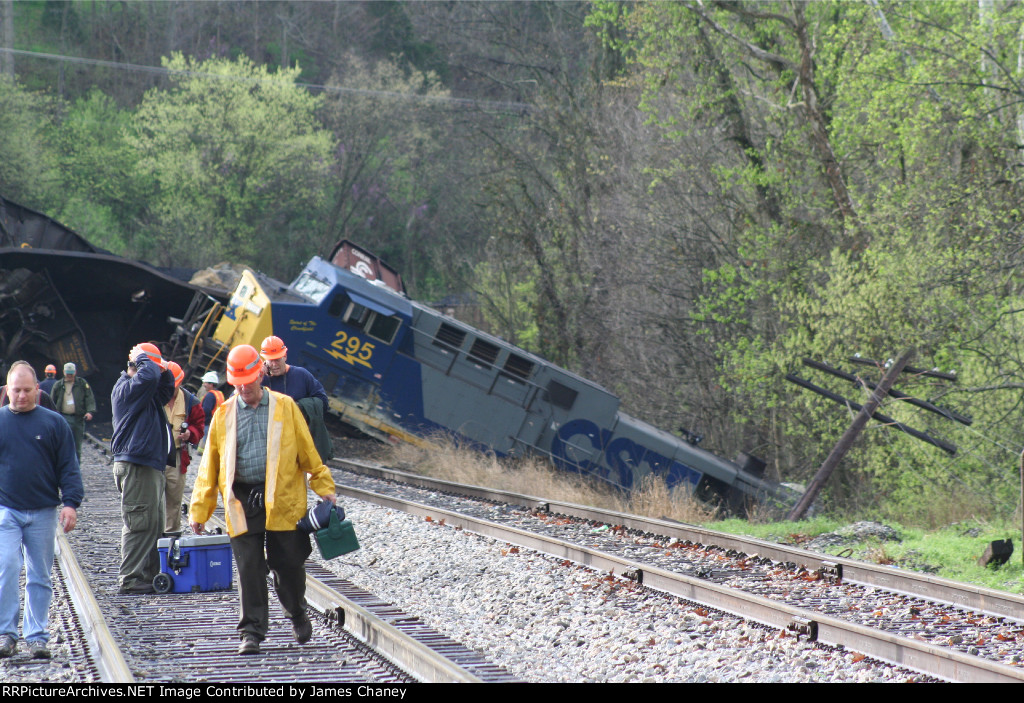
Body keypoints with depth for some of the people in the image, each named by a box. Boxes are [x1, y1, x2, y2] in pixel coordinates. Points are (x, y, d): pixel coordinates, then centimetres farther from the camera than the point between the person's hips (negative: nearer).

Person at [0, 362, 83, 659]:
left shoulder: (54, 423, 5)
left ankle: (37, 636, 11)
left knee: (40, 577, 5)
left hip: (43, 513, 1)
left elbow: (68, 467, 5)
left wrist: (70, 503, -5)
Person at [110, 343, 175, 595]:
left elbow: (165, 391, 28)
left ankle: (149, 575, 18)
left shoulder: (144, 392, 19)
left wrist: (165, 370, 10)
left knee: (153, 523, 13)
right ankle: (129, 579, -9)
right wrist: (142, 358, -10)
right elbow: (149, 376, -29)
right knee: (140, 523, -11)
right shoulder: (127, 389, -12)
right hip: (135, 466, -11)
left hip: (150, 465, 11)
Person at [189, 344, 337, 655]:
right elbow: (209, 465, 11)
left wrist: (325, 488, 5)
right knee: (249, 568, -3)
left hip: (282, 500, -1)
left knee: (288, 565, 4)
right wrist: (199, 509, 8)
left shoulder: (285, 407, 5)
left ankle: (298, 615, 29)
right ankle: (252, 632, 4)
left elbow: (308, 452, 9)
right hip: (241, 502, 1)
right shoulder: (223, 414, 9)